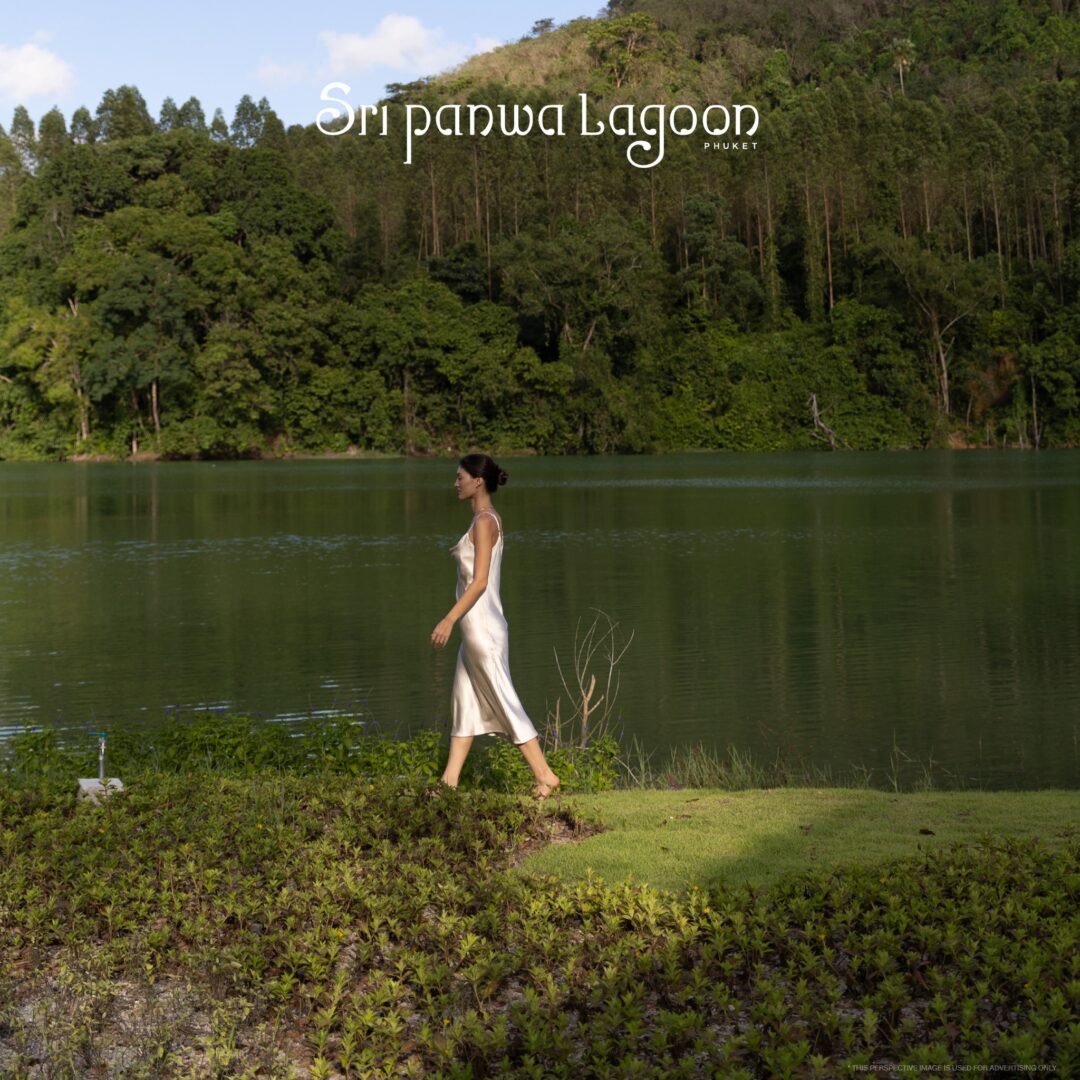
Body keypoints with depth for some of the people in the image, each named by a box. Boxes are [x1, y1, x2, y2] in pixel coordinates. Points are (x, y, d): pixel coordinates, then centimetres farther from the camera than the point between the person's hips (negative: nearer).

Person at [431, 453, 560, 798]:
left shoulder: (484, 522, -15)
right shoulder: (487, 519, 13)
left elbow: (480, 581, -21)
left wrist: (449, 620, -21)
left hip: (482, 627, -10)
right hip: (478, 626, 10)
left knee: (504, 701, -4)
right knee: (464, 703, 11)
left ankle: (545, 776, 0)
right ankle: (449, 781, 16)